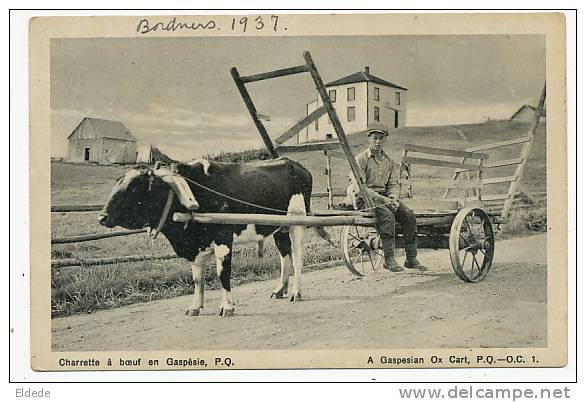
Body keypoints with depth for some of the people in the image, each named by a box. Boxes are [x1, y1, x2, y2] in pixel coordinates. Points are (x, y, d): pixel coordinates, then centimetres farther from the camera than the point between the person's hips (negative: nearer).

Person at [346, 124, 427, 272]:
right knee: (386, 215, -34)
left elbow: (393, 184, 12)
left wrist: (393, 199, -11)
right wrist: (382, 199, -20)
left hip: (384, 197, 6)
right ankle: (389, 259, -31)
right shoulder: (361, 159, -5)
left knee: (409, 214, -16)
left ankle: (411, 259, -12)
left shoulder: (389, 161, 14)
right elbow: (359, 188, -14)